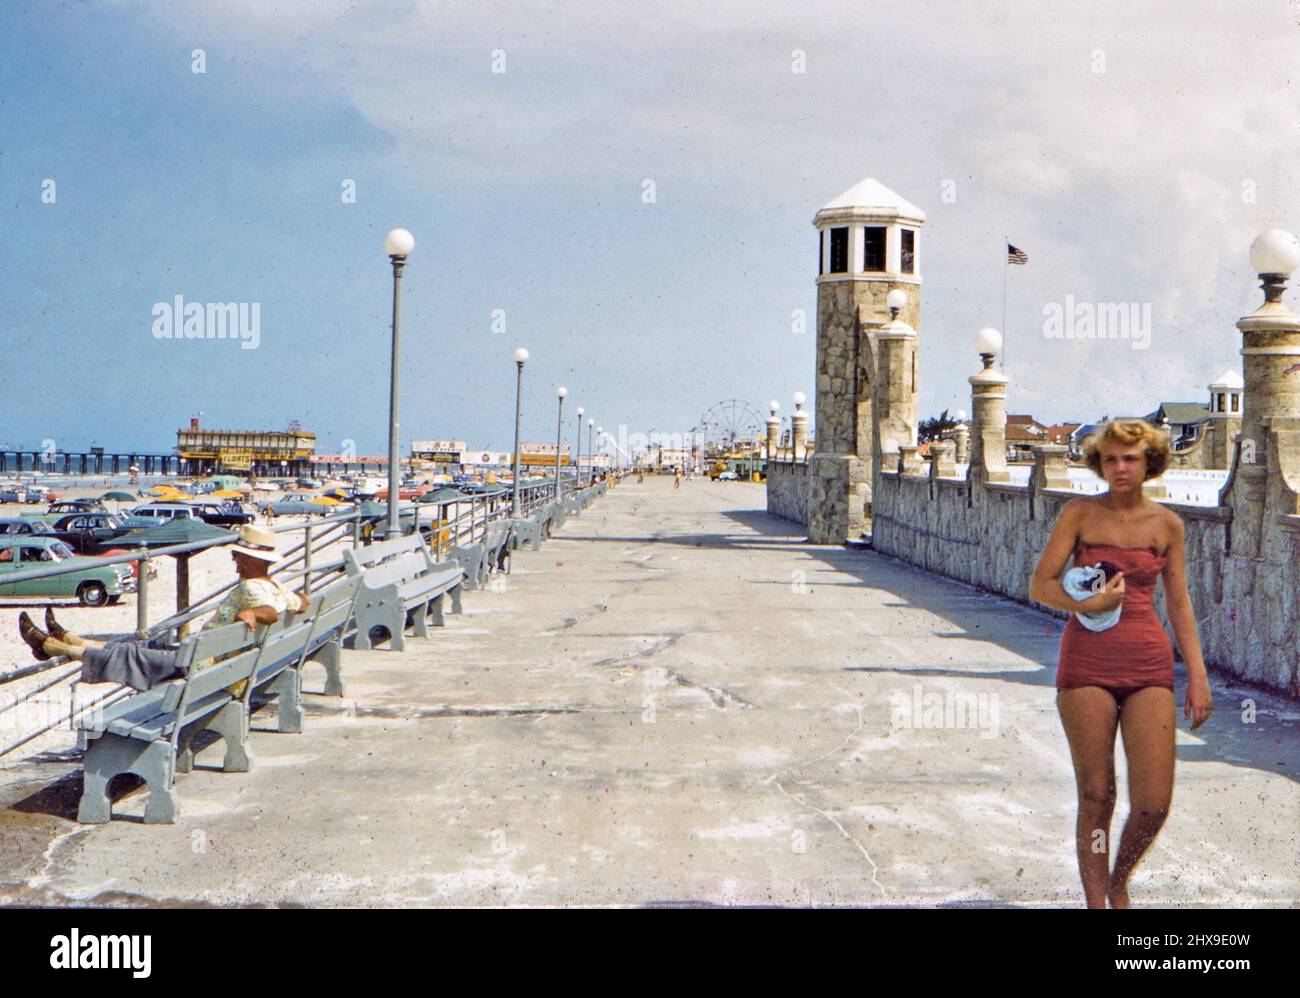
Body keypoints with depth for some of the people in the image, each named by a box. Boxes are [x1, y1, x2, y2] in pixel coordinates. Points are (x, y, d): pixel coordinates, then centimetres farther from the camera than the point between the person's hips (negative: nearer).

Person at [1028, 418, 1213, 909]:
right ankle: (1095, 901, 16)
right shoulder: (1079, 513, 0)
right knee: (1096, 797, 1)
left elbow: (1179, 604, 11)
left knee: (1154, 803, -4)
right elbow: (1040, 585, -2)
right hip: (1086, 663, -2)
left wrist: (1198, 676, 6)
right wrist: (1087, 604, -19)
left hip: (1149, 666, 2)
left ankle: (1119, 882, 24)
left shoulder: (1167, 524, 6)